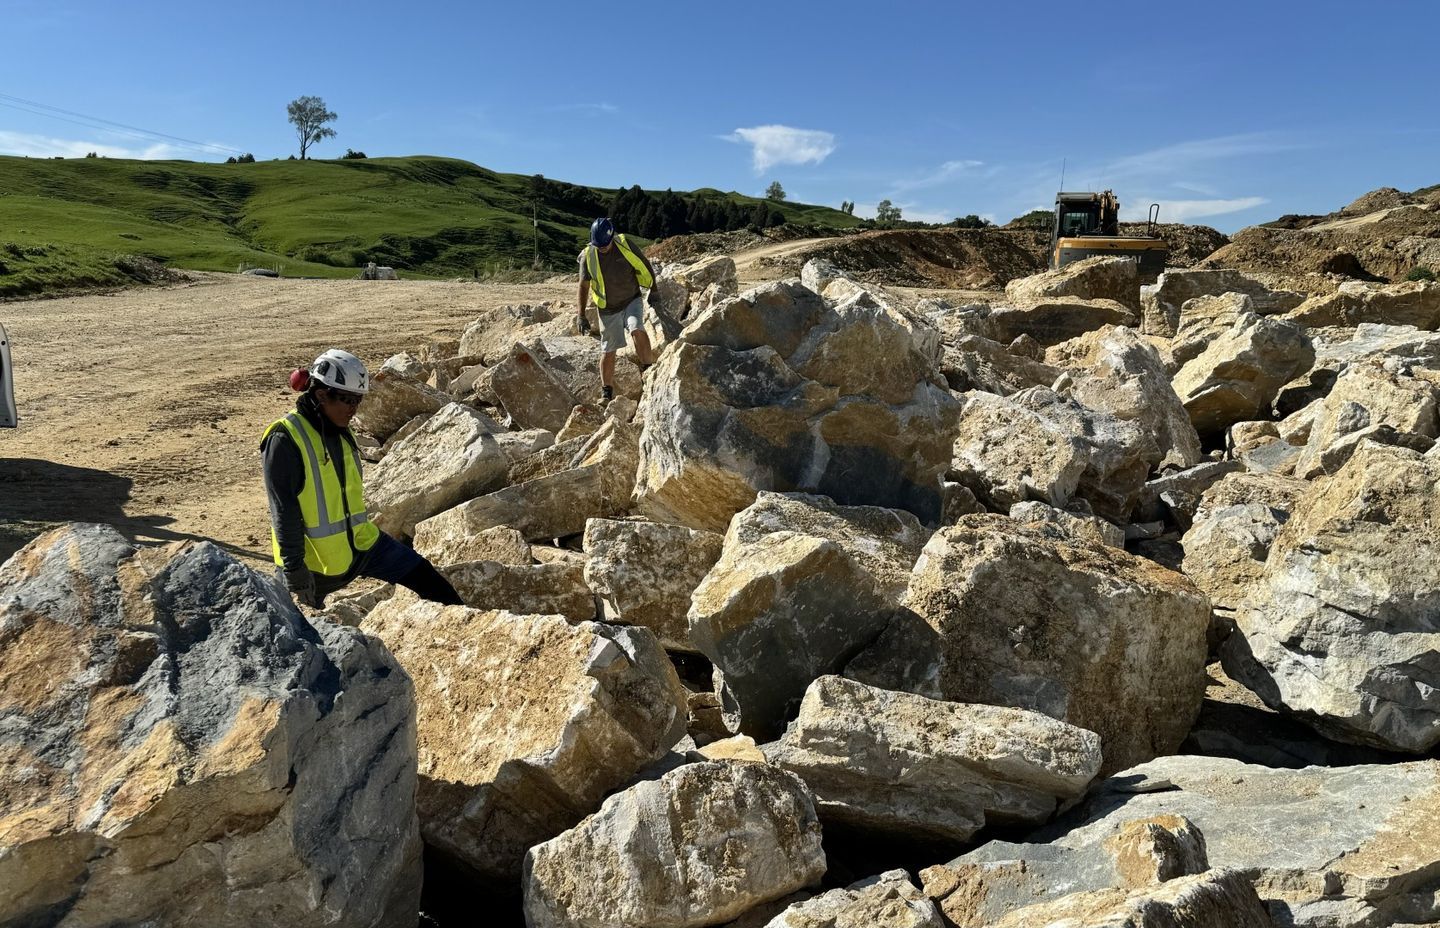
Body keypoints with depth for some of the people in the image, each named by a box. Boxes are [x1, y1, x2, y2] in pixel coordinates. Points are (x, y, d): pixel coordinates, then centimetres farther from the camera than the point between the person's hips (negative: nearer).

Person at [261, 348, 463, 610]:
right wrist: (295, 574, -22)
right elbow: (284, 514, -21)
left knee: (426, 579, 1)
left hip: (359, 543, 7)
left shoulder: (341, 432, 5)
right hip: (313, 560, -7)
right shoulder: (285, 439, -20)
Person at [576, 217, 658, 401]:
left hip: (632, 301, -1)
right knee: (608, 351, 6)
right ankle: (606, 393, 20)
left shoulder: (625, 246, -14)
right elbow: (584, 286, 1)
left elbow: (644, 265, 1)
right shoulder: (588, 256, -10)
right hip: (608, 310, 1)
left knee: (637, 329, -31)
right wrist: (581, 315, 2)